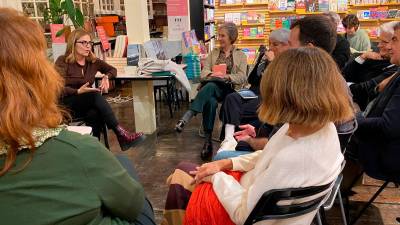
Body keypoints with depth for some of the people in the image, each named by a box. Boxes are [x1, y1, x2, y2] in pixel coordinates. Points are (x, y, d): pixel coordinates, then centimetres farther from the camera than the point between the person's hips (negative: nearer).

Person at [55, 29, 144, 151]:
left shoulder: (93, 61, 8)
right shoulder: (63, 62, -6)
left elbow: (112, 70, 21)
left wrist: (106, 77, -1)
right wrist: (78, 91, -30)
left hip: (88, 102, 4)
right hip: (66, 104, -4)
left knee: (95, 114, -34)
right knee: (95, 95, -34)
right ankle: (121, 134, -41)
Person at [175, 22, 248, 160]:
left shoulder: (240, 55, 15)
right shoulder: (213, 53, 22)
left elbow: (242, 78, 0)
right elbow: (203, 73, 8)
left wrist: (226, 76, -20)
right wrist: (212, 74, -16)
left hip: (229, 89, -2)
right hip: (211, 87, 3)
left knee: (210, 86, -38)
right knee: (210, 102, -37)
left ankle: (186, 118, -45)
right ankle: (208, 140, -37)